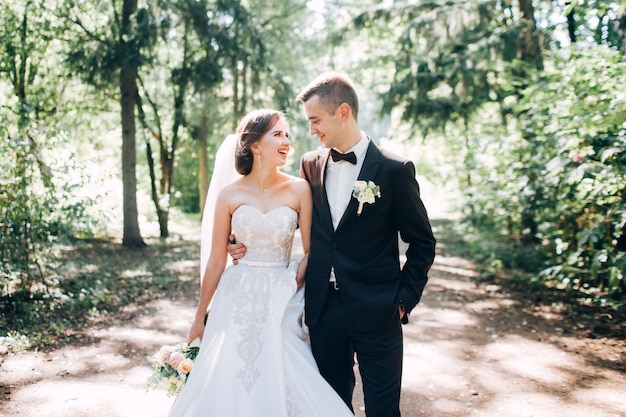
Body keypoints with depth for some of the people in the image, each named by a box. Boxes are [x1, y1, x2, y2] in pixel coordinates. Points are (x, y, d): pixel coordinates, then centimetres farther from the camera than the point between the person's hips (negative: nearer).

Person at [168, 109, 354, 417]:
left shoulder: (299, 189, -2)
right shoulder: (229, 195, -2)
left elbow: (310, 251, 2)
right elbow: (216, 261, 2)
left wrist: (293, 285, -10)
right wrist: (199, 319, 7)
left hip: (281, 304, 0)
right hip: (238, 300, 0)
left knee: (281, 386, 0)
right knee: (227, 388, 4)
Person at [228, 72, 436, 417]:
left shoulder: (394, 170, -9)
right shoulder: (311, 164, 4)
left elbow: (422, 244, -3)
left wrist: (404, 299, -6)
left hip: (375, 311, -4)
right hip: (324, 308, 4)